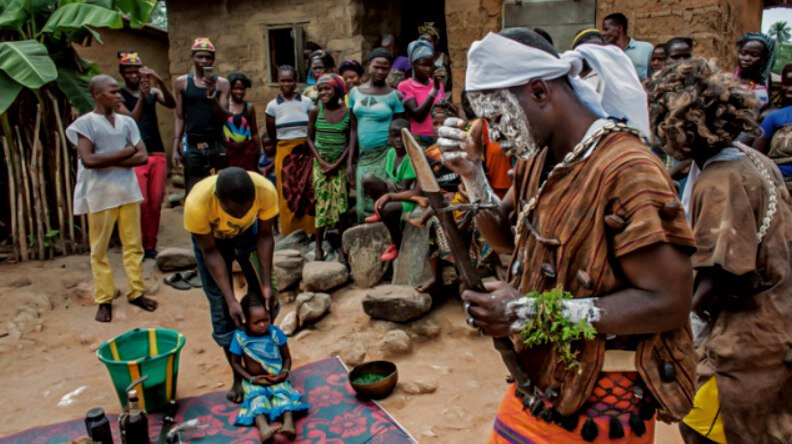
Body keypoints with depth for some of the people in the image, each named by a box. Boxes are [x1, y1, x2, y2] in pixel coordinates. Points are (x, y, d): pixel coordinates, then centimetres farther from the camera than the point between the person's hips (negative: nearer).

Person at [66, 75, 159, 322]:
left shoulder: (127, 121, 7)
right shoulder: (85, 123, -6)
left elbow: (142, 156, 0)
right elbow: (88, 160, -17)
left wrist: (110, 161, -12)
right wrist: (124, 153, -11)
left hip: (128, 191, 4)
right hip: (99, 195, -4)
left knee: (133, 245, 9)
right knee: (99, 249, 5)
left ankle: (136, 292, 20)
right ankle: (104, 299, 15)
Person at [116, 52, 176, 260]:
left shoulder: (153, 91, 9)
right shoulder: (120, 96, 1)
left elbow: (172, 104, -9)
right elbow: (131, 120, -13)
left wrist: (160, 82, -22)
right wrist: (142, 96, -23)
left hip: (157, 153, 3)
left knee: (156, 202, 4)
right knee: (141, 202, -11)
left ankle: (151, 245, 14)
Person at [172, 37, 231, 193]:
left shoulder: (222, 83, 5)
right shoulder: (182, 82, 7)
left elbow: (224, 117, -3)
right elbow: (180, 117, 8)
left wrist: (211, 94, -19)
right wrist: (175, 147, 1)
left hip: (216, 146, 0)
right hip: (193, 147, 0)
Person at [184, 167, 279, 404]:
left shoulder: (266, 190, -37)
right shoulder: (197, 203, -41)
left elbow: (265, 236, -20)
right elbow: (210, 251, -26)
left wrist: (267, 285, -22)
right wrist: (231, 300, -29)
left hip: (248, 232, 2)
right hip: (211, 238, -1)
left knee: (264, 298, -2)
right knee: (221, 308, -1)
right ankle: (239, 376, 16)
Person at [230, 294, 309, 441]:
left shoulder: (276, 333, -8)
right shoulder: (240, 336, -11)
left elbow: (287, 357, 4)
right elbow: (235, 363, -1)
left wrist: (284, 373, -16)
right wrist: (252, 379, -13)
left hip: (276, 378, 1)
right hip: (254, 381, -1)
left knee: (283, 393, -28)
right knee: (257, 397, -30)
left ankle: (289, 423, -52)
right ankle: (263, 428, -56)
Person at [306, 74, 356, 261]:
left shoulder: (348, 112, -4)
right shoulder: (316, 112, -1)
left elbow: (352, 141, -5)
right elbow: (310, 138, 3)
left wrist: (337, 163, -11)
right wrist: (321, 162, -8)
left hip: (340, 164, -1)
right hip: (320, 164, 1)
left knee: (340, 205, 0)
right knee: (321, 203, 3)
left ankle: (342, 247, 7)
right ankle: (319, 246, 10)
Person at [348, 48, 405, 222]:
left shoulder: (394, 95, -3)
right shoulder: (355, 92, 7)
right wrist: (350, 160, 7)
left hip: (385, 154, -3)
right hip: (363, 155, 4)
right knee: (362, 205, 6)